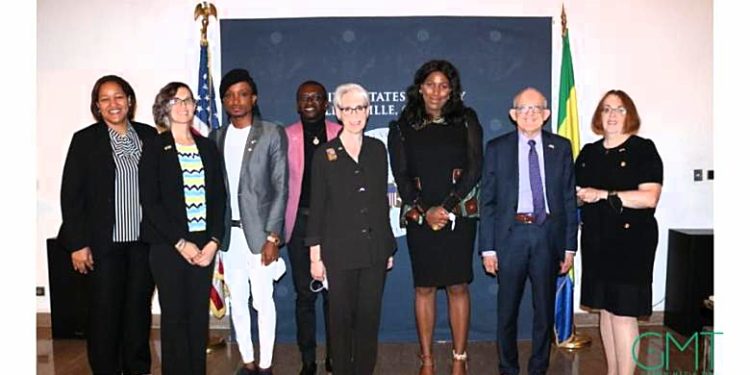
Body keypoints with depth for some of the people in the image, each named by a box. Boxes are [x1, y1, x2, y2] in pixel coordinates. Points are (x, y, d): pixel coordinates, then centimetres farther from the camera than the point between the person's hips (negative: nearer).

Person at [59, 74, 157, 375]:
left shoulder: (149, 136, 5)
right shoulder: (85, 140, -1)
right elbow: (70, 195, -3)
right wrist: (77, 244, -8)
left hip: (143, 240, 2)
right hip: (103, 243, -2)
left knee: (139, 308, 12)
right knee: (104, 312, 6)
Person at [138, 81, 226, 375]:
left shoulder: (207, 147, 11)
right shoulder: (155, 148, 1)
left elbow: (219, 197, 8)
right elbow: (150, 202, -5)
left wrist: (214, 241, -3)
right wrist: (180, 243, -9)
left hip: (204, 245, 3)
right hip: (168, 246, -3)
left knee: (200, 315, 6)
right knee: (174, 315, 3)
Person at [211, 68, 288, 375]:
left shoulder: (272, 134, -4)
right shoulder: (217, 137, 9)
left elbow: (280, 188, -7)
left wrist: (272, 236, -12)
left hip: (259, 231, -4)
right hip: (229, 232, 4)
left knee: (263, 301, 2)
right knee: (237, 301, 12)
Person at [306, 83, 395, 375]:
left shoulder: (377, 149, 7)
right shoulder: (325, 154, 0)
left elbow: (383, 200, 11)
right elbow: (316, 206, 0)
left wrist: (389, 247, 11)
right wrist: (315, 255, -4)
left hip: (375, 249, 2)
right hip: (339, 250, -2)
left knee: (369, 316, 7)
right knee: (341, 318, 6)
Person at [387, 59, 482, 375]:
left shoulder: (466, 121, 7)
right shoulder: (401, 128, 8)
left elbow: (474, 169, -1)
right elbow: (401, 177, 2)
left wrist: (446, 207, -10)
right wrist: (425, 212, -10)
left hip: (459, 215, 0)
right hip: (420, 217, 1)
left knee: (458, 286, 2)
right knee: (424, 287, 4)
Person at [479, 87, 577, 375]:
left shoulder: (561, 147, 6)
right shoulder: (497, 148, 2)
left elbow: (569, 198, 6)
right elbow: (487, 201, 1)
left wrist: (570, 245, 1)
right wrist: (487, 247, -5)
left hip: (548, 235, 1)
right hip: (511, 235, -1)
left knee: (545, 309, 11)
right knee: (507, 310, 8)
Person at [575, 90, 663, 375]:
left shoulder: (643, 149, -4)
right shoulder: (589, 152, 13)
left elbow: (649, 197, -14)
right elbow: (578, 192, 21)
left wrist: (604, 195, -18)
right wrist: (578, 195, -2)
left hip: (630, 240, -5)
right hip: (596, 240, 5)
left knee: (623, 312, -5)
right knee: (605, 308, 10)